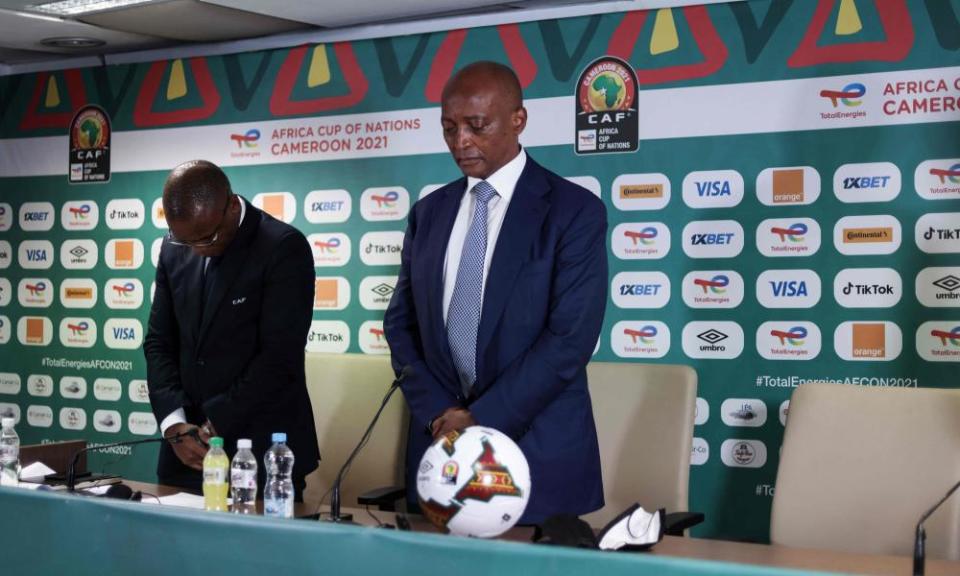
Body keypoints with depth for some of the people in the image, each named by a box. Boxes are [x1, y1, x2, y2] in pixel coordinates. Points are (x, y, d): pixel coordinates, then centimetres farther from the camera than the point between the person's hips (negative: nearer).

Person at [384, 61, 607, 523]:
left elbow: (570, 338, -14)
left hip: (538, 452, -4)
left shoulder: (574, 211, -7)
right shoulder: (429, 213, 10)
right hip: (441, 443, 4)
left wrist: (480, 418, -14)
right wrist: (437, 412, -4)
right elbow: (401, 323, 11)